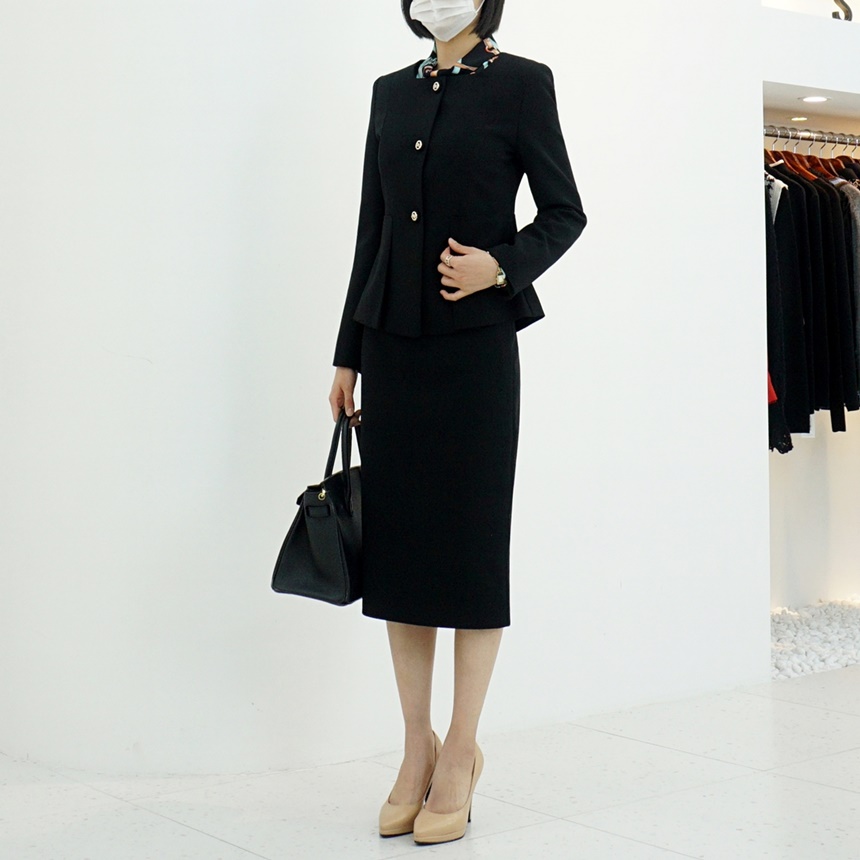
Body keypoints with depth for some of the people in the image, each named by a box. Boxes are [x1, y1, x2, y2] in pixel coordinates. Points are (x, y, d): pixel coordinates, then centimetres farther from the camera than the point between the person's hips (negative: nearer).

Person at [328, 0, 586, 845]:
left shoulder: (520, 82, 0)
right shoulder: (392, 92, 13)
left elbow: (565, 212, 1)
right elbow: (372, 229, 14)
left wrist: (501, 266, -18)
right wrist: (347, 355, 12)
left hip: (474, 344, -5)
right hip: (392, 342, 5)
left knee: (470, 542, 0)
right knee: (395, 537, 5)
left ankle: (460, 753, 10)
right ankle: (417, 746, 16)